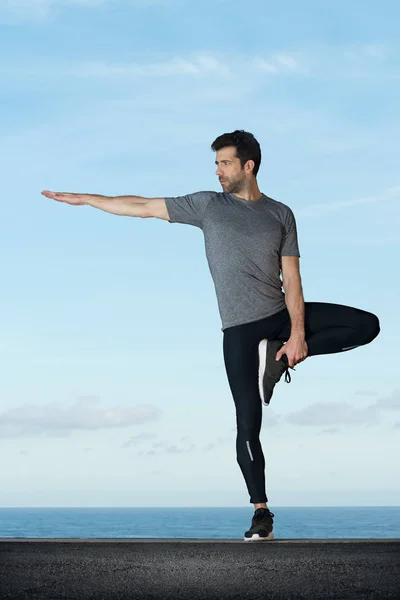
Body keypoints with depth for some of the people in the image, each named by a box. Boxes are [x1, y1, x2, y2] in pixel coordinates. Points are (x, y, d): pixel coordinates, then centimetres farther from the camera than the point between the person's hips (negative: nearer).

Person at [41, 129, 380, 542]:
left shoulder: (280, 214, 3)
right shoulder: (207, 205, 3)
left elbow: (291, 280, -1)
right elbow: (142, 207, 5)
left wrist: (298, 333, -12)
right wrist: (82, 199, 4)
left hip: (282, 314, 2)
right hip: (240, 327, -2)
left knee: (367, 325, -10)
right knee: (248, 423, -6)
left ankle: (279, 357, -6)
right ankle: (261, 511, 8)